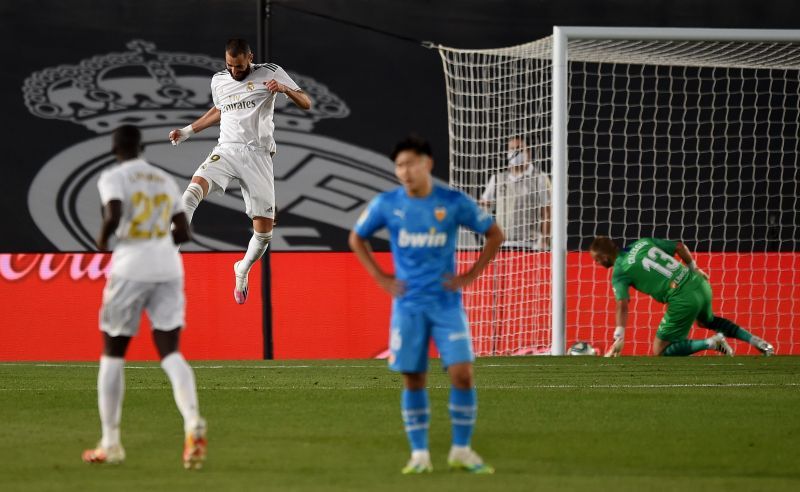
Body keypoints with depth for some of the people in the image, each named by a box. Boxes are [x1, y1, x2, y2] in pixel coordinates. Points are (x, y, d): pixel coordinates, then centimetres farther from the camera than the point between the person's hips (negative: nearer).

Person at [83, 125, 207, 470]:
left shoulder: (114, 178, -2)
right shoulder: (165, 181, 15)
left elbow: (113, 216, -20)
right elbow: (183, 232, 15)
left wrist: (102, 240, 0)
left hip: (131, 269, -4)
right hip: (168, 269, 4)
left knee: (113, 354, 10)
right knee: (170, 353, -1)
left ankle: (111, 444, 11)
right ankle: (193, 423, -28)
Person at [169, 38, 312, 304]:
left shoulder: (270, 73, 0)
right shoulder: (218, 81, 12)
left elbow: (306, 103, -1)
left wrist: (285, 89, -21)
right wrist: (188, 131, 28)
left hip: (257, 154, -2)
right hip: (226, 150, 2)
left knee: (264, 230, -4)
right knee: (194, 188, -31)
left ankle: (242, 271, 27)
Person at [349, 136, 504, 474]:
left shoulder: (454, 203, -4)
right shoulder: (386, 204, -1)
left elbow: (495, 235, 8)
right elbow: (356, 239, 15)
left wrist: (469, 276, 0)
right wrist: (381, 279, 6)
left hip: (447, 303, -1)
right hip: (408, 305, 1)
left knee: (462, 373, -11)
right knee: (413, 379, 1)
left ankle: (461, 451, 2)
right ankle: (419, 454, 10)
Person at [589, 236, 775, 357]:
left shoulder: (619, 272, -5)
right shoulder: (643, 243, 12)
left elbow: (622, 305, -17)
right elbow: (680, 246, 16)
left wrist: (619, 338, -18)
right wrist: (693, 268, 29)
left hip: (682, 300, -8)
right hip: (700, 284, 8)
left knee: (660, 351, 5)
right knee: (707, 320, 40)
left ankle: (711, 343, -10)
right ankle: (755, 340, 28)